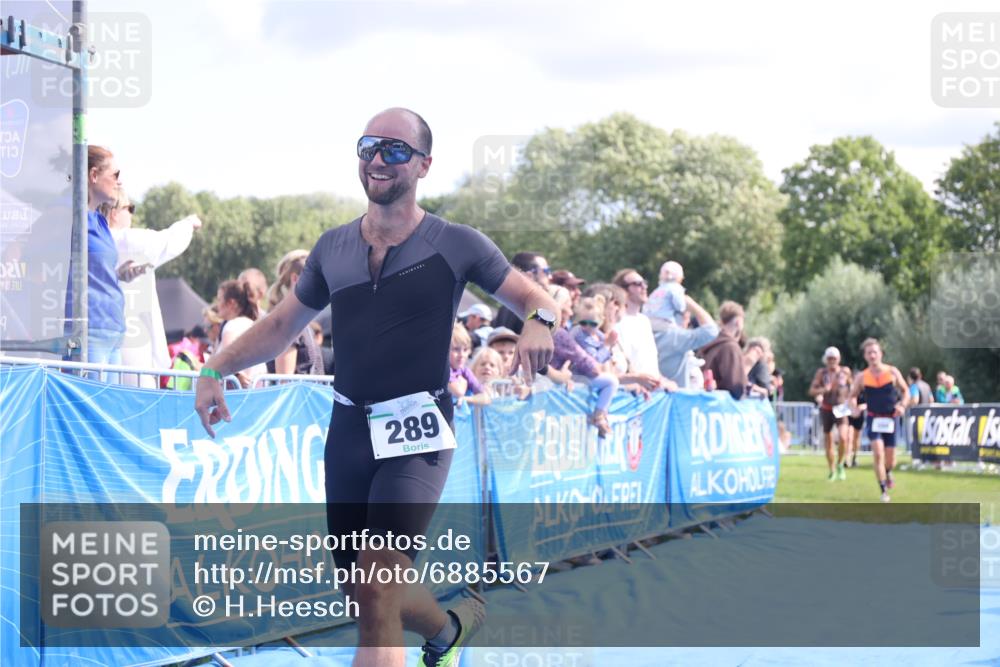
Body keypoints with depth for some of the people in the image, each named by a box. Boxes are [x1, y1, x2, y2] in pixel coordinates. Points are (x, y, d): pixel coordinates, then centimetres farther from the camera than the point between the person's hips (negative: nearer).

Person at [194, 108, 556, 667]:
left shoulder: (456, 245, -2)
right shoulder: (333, 248, 10)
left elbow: (532, 296, 6)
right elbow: (282, 325, 20)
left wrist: (539, 321, -18)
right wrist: (216, 370, 8)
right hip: (349, 427, 5)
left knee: (377, 584, -21)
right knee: (366, 594, 11)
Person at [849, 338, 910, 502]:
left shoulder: (892, 372, -2)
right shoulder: (862, 378, -1)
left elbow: (905, 391, 8)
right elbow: (853, 396, 9)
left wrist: (902, 405, -10)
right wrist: (854, 408, -12)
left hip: (890, 419, 1)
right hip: (873, 419, -1)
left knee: (890, 461, 5)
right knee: (878, 453, -19)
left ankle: (887, 472, 43)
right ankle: (884, 491, -10)